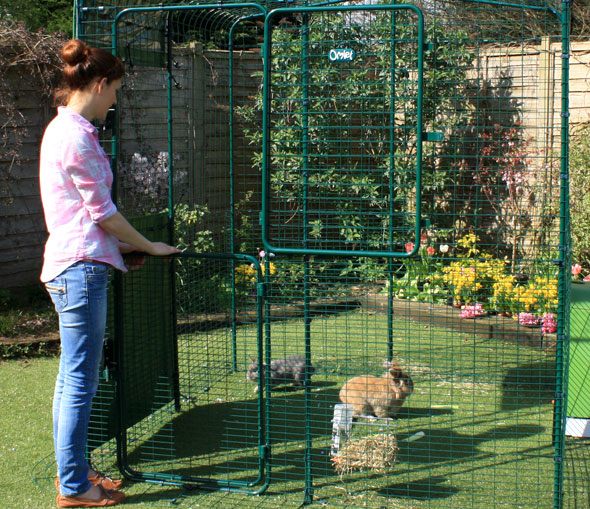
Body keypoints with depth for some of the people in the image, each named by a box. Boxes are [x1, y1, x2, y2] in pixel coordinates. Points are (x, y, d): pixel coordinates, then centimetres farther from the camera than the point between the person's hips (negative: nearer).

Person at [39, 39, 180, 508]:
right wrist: (148, 246, 0)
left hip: (69, 266, 11)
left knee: (72, 376, 16)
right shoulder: (76, 135, -15)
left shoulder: (64, 128, 17)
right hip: (81, 267, -11)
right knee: (81, 380, -4)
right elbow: (102, 211, -12)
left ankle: (72, 471, 26)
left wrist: (121, 245, 20)